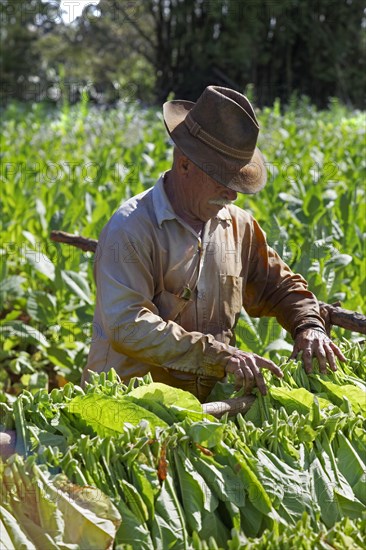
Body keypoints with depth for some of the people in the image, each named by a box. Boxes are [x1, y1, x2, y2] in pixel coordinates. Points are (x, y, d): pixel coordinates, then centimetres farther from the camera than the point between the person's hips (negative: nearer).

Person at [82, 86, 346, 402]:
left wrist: (308, 326, 2)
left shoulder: (238, 225, 9)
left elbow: (281, 287, 23)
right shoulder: (131, 230, -13)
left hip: (208, 404, 4)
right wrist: (220, 354, -26)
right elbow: (127, 327, -23)